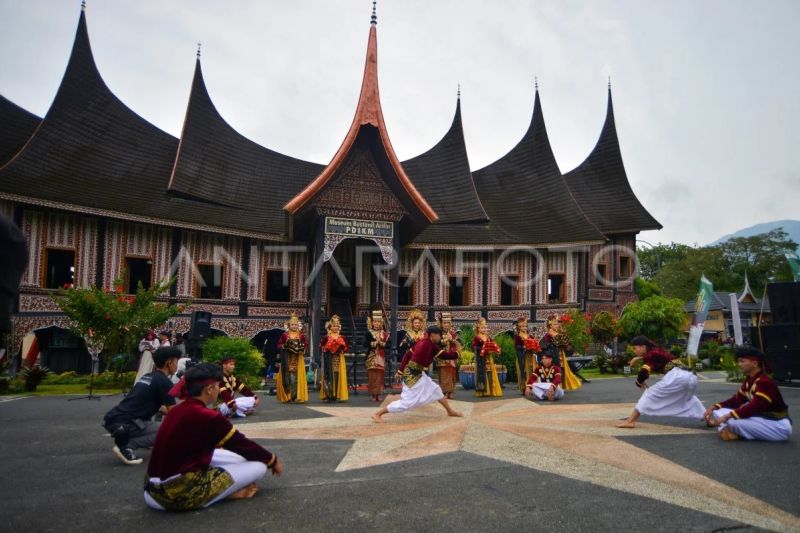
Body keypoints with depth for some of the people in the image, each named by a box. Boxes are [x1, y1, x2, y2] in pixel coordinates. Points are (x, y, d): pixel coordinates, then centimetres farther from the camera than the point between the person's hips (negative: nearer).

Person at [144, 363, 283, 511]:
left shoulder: (179, 411, 7)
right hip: (178, 494, -9)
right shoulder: (207, 416, -17)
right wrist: (273, 460, 14)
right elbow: (242, 444, -3)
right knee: (259, 465, -3)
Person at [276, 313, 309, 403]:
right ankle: (287, 396, 4)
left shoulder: (301, 335, 5)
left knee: (297, 376, -3)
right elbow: (279, 344, 6)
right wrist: (284, 346, -13)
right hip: (287, 359, -1)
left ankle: (298, 396, 1)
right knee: (287, 376, -3)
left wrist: (302, 349, -10)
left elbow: (306, 345, 9)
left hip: (298, 359, 1)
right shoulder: (285, 335, 3)